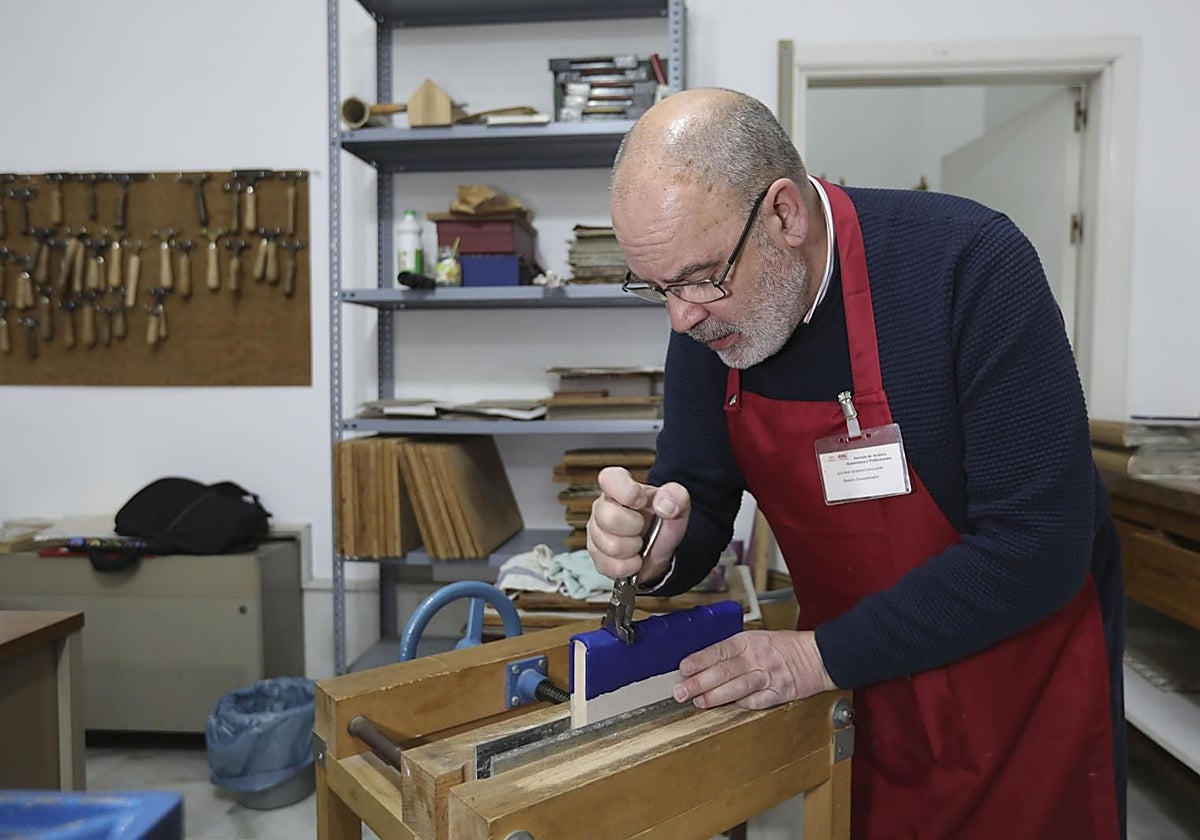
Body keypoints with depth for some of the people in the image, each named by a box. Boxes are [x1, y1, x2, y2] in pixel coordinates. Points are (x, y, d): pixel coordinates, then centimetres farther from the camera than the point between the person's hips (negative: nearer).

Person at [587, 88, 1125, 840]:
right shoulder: (707, 319, -10)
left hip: (1023, 687, -3)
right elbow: (699, 498, -3)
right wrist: (657, 549, -26)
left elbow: (1038, 546, -27)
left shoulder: (969, 263, -26)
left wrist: (821, 654, -25)